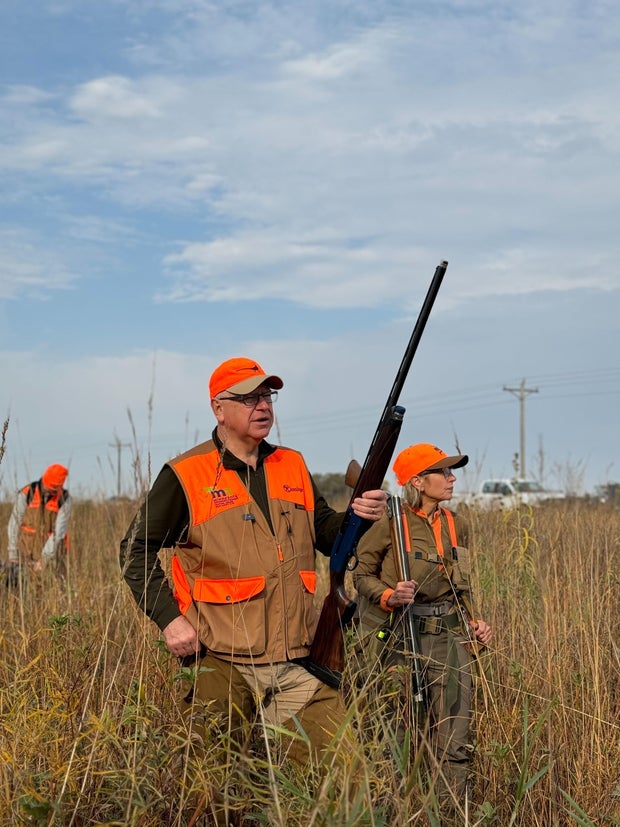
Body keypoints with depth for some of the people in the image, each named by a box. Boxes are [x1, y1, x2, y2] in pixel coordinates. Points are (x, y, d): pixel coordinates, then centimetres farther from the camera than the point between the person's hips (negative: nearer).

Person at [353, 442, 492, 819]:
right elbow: (362, 574, -1)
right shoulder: (389, 524, -9)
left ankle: (451, 815, 13)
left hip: (451, 638, 5)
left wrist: (474, 621, 6)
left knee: (456, 741, 2)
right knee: (404, 737, 4)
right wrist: (389, 596, -19)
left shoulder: (456, 526, 9)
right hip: (403, 638, -5)